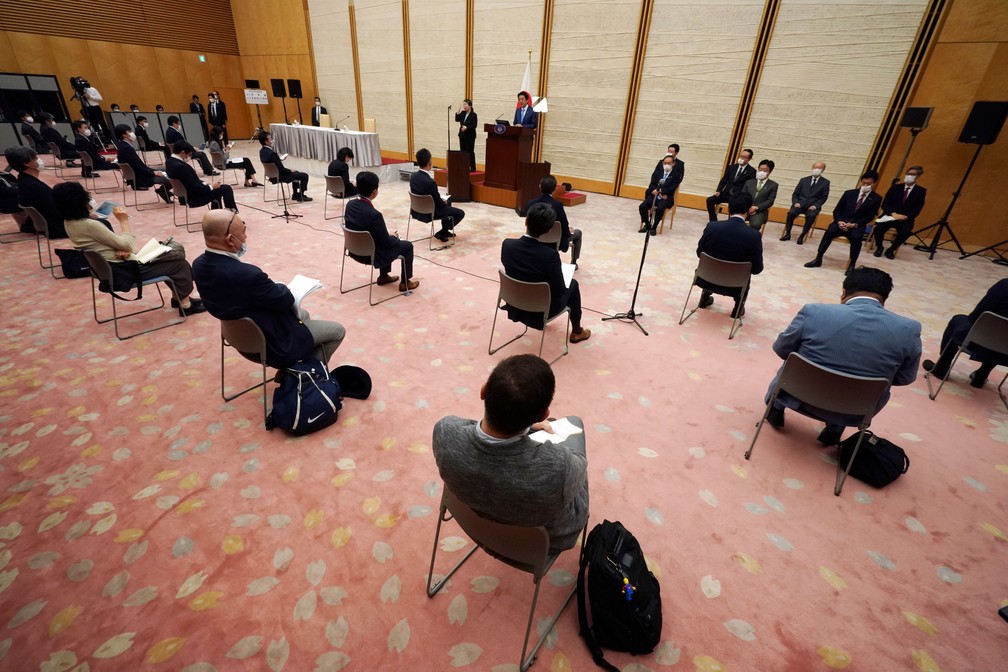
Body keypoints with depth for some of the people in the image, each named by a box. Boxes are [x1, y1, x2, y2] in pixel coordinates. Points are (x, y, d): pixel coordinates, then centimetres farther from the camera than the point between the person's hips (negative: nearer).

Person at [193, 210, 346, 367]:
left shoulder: (199, 264, -9)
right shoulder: (247, 274, -37)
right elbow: (286, 300, -21)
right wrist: (280, 288, -2)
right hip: (272, 344, -9)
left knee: (302, 314, 31)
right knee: (338, 331, 7)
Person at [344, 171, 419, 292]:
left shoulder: (350, 204, -6)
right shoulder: (374, 214, -31)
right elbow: (386, 242, -22)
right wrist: (395, 237, 2)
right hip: (372, 255, -8)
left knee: (386, 242, 33)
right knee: (407, 246, 11)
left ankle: (383, 276, 40)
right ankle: (405, 282, 19)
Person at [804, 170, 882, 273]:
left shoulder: (876, 199, 6)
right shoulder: (849, 193, 11)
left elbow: (869, 217, 0)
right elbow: (837, 210, 8)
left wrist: (854, 224, -17)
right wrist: (839, 221, -12)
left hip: (857, 225, -1)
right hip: (841, 223, 1)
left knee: (856, 238, -35)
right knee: (830, 231, -32)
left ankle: (852, 264, -23)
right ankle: (818, 259, -26)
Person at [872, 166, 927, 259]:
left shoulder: (921, 191, 7)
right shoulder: (895, 187, 10)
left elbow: (917, 209, -1)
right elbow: (885, 204, 2)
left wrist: (906, 216, -19)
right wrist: (893, 213, -15)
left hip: (905, 219, -1)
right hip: (890, 216, 1)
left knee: (906, 231, -34)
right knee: (879, 227, -31)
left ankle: (891, 249, -8)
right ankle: (879, 247, -3)